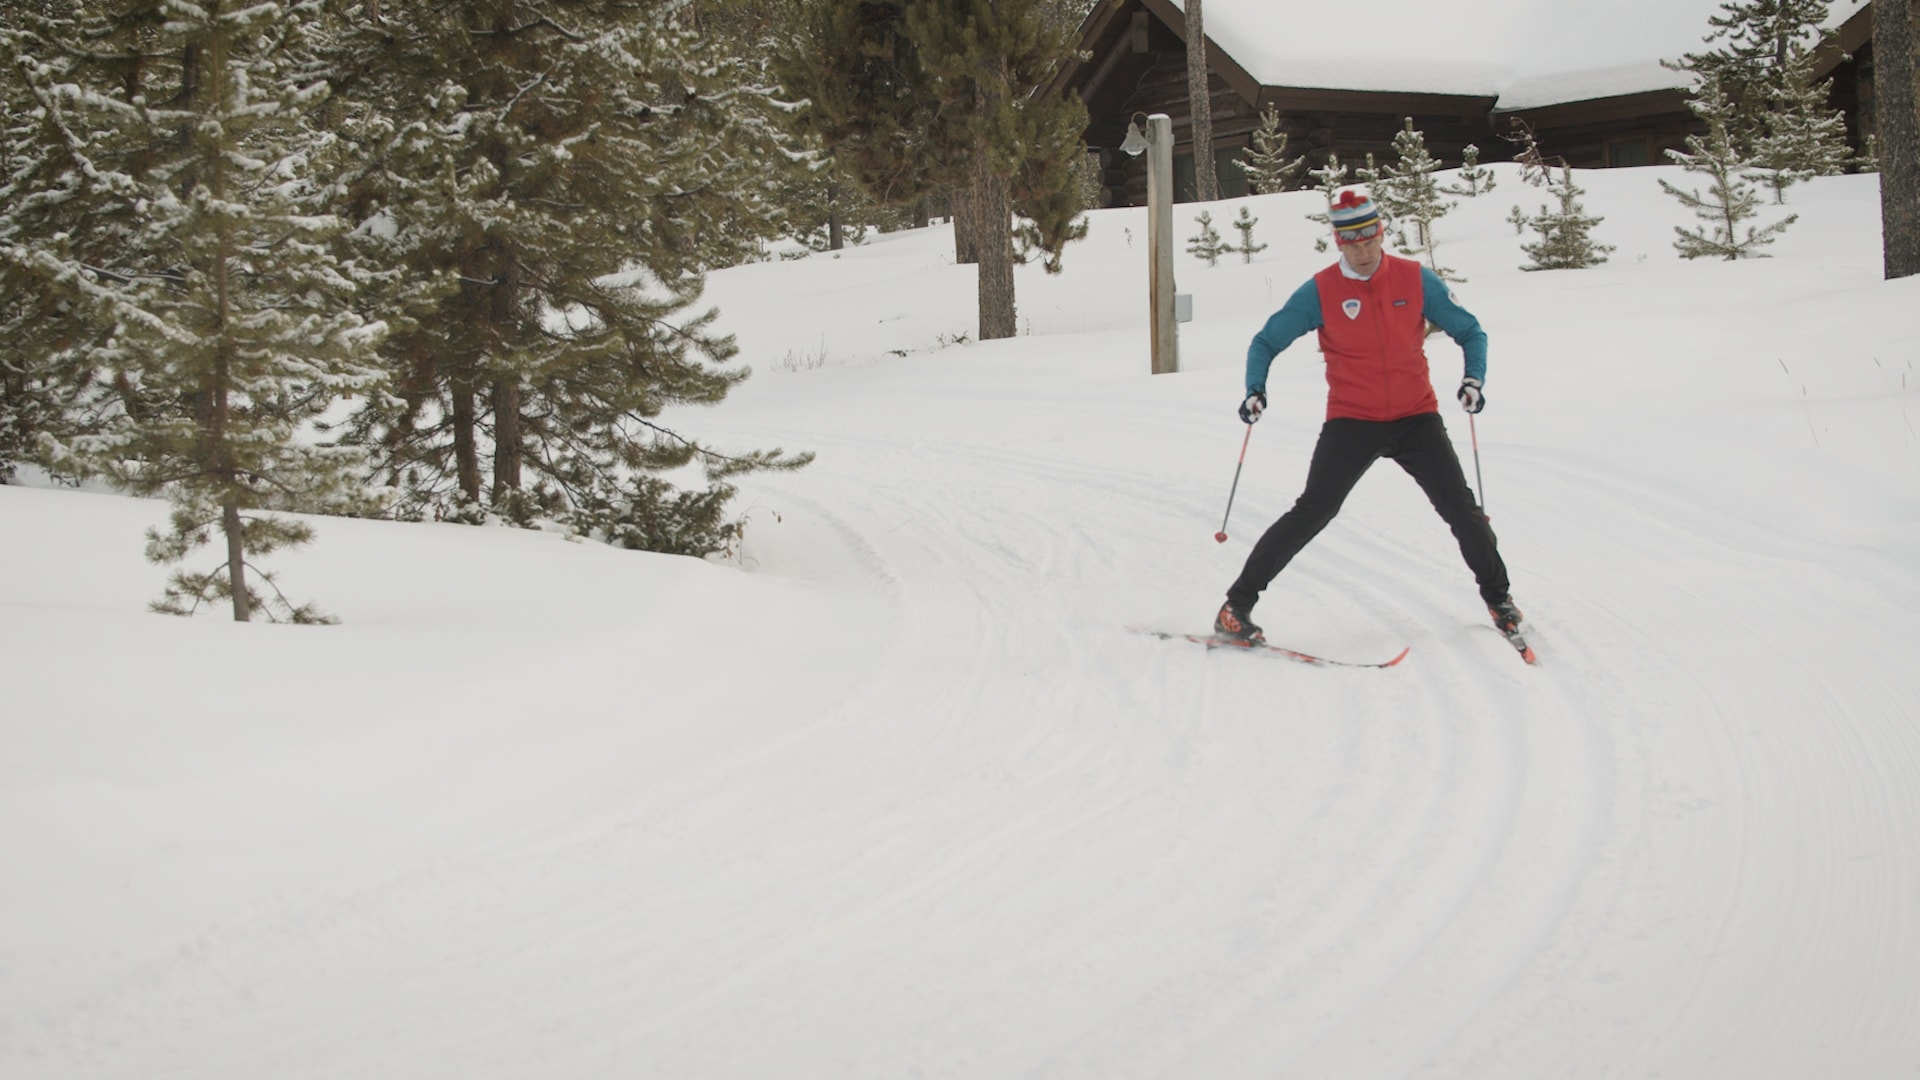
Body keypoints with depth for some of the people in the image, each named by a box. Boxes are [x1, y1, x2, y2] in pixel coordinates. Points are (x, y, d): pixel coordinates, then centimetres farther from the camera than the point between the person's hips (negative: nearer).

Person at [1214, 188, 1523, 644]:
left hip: (1416, 418, 2)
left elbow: (1470, 330, 6)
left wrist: (1474, 377, -12)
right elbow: (1267, 341, 4)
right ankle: (1237, 604, -7)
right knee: (1313, 511, -12)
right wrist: (1255, 390, -13)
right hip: (1351, 421, -2)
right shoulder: (1320, 291, -6)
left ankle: (1498, 597, 20)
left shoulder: (1416, 279, -3)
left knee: (1461, 508, -3)